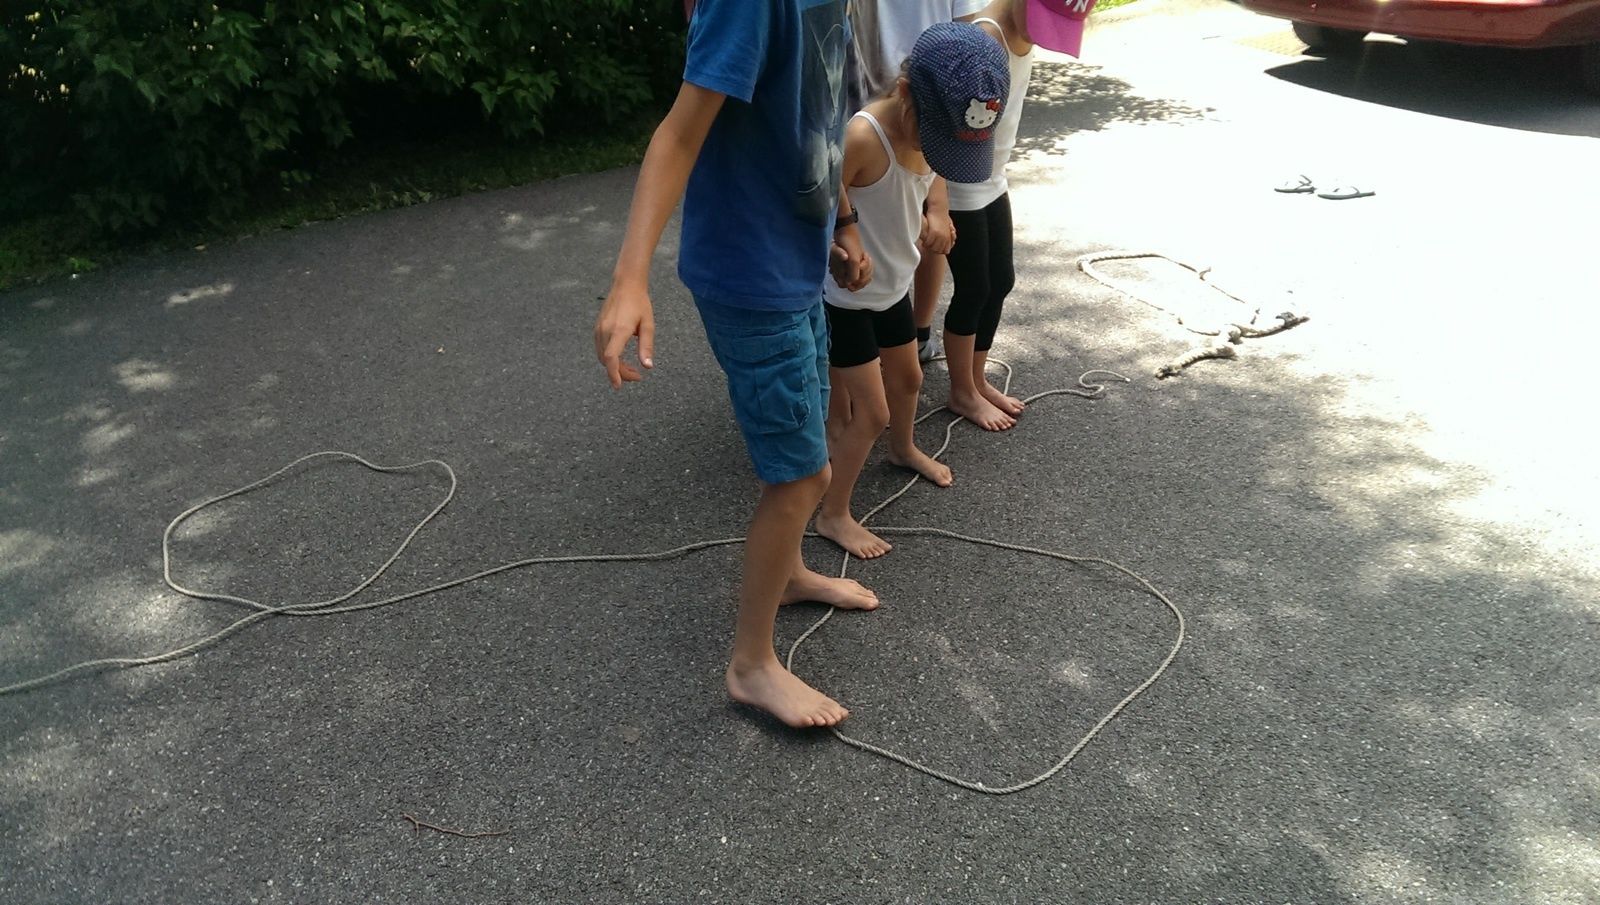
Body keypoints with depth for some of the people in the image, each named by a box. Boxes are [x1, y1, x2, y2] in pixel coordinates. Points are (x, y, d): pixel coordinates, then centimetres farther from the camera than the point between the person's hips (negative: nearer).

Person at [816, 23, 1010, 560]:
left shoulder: (932, 128, -10)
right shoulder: (862, 138, -34)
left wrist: (931, 218, 0)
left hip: (894, 283, 8)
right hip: (844, 295, -8)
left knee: (908, 379, 26)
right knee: (872, 412, -2)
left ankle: (904, 451, 55)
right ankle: (833, 515, 16)